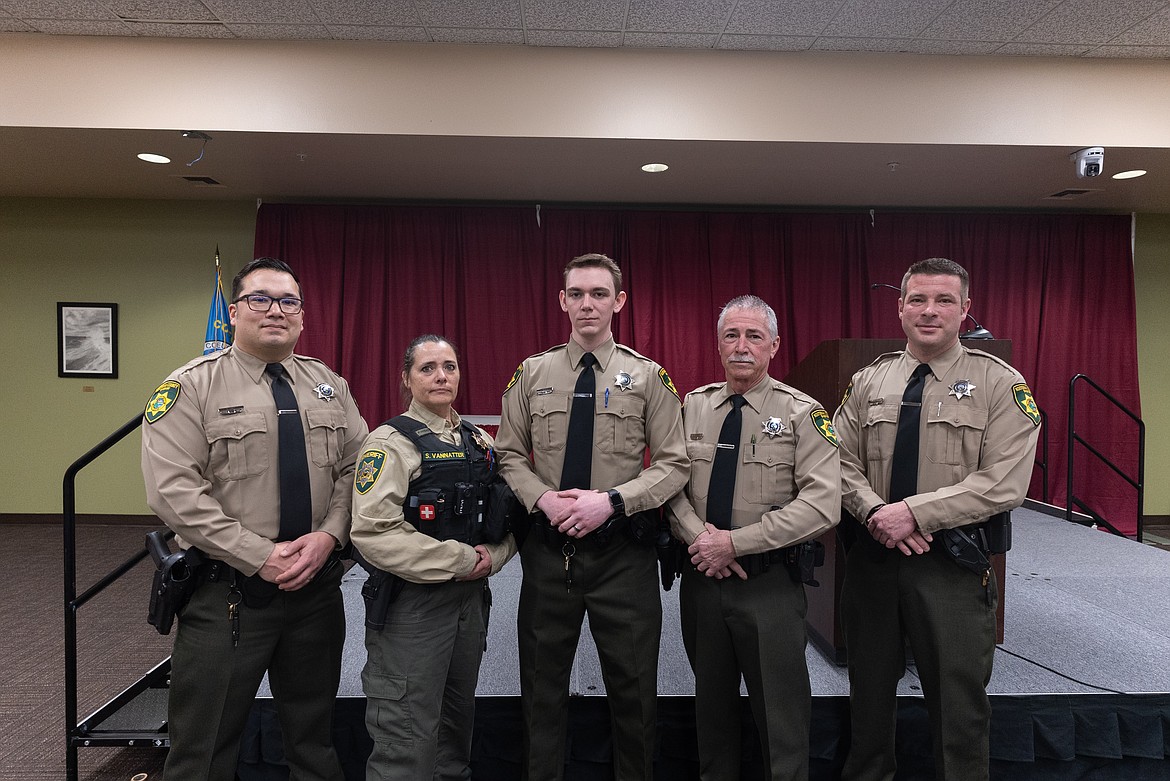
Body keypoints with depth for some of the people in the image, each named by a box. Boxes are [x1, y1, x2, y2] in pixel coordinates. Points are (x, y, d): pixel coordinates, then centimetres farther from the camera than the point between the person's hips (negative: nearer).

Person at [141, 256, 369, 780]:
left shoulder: (330, 385, 7)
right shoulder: (192, 386, -7)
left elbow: (355, 469, 5)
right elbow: (173, 490, -15)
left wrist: (328, 535, -13)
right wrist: (260, 556, -19)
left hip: (318, 585, 4)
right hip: (227, 592, -4)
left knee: (315, 739, 19)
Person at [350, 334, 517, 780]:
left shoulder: (478, 442, 10)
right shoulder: (390, 442, -10)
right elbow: (373, 532, -22)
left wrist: (492, 556, -6)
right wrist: (460, 560, -19)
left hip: (471, 601, 7)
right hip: (411, 605, -6)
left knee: (457, 731, 20)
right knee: (408, 745, 1)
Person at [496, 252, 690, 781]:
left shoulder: (648, 377, -1)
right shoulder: (532, 374, 4)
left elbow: (674, 465, -5)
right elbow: (510, 456, 5)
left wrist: (610, 501, -17)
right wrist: (543, 499, -13)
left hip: (623, 551, -1)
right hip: (548, 548, 2)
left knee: (633, 689, 12)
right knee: (542, 688, 15)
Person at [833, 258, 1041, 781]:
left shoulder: (1001, 384, -6)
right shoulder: (868, 382, 5)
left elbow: (1003, 484, -14)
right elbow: (841, 462, 3)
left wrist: (914, 512, -21)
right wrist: (876, 512, -15)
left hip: (952, 563, -3)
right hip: (871, 557, 4)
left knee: (958, 707, 9)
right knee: (869, 693, 19)